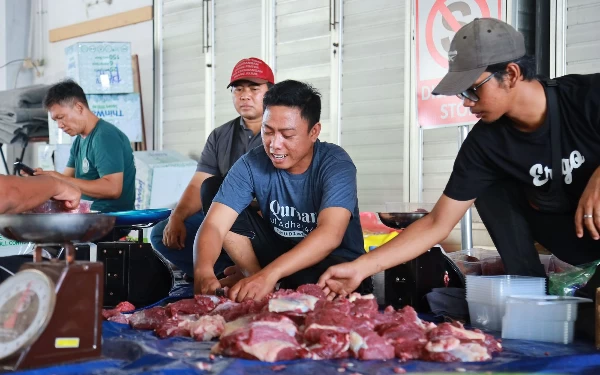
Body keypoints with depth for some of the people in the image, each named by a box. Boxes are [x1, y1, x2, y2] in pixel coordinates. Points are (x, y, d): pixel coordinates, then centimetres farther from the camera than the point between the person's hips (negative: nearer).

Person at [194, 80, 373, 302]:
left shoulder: (335, 164, -23)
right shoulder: (251, 165, -13)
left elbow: (330, 234, -39)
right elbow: (215, 224, -21)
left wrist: (269, 274, -52)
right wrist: (203, 270, -44)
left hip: (333, 260, -3)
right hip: (278, 250, 4)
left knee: (310, 281, -41)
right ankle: (253, 275, -6)